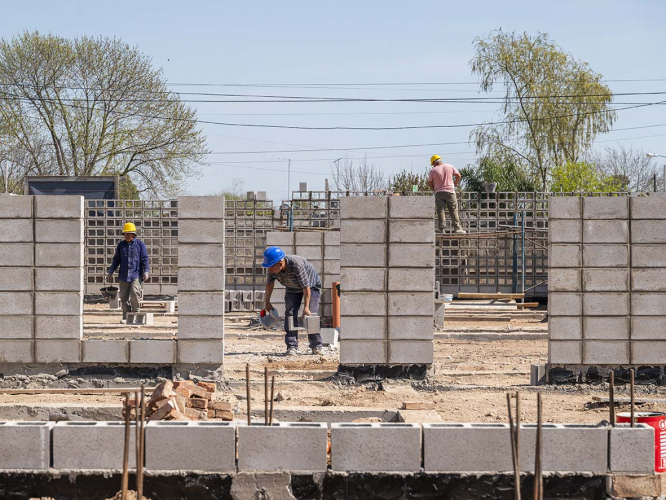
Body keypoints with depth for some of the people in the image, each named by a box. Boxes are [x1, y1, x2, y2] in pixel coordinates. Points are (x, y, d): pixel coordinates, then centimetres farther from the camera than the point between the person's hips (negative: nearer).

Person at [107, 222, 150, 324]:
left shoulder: (140, 244, 3)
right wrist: (111, 272, 19)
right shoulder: (121, 245, 13)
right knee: (124, 296, 2)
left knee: (135, 294, -16)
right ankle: (126, 317, 8)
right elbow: (116, 259, 20)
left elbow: (145, 259, 1)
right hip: (123, 275, 4)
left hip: (136, 274, -4)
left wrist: (146, 271, -10)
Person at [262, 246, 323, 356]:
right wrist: (267, 302, 1)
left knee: (310, 315, -14)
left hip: (312, 286, -5)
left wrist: (306, 307, -37)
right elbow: (269, 283, -2)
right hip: (293, 288, 5)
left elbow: (306, 287, -37)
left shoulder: (297, 264, -42)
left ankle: (316, 346, -2)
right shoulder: (273, 269, -25)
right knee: (290, 314, -11)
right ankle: (292, 346, -12)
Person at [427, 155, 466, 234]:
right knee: (454, 210, 4)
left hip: (439, 192, 0)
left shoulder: (433, 171, -1)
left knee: (440, 211, 2)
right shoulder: (450, 167, 3)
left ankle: (441, 229, -4)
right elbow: (458, 176, 6)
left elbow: (429, 183, 4)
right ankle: (457, 228, -2)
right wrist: (455, 183, 23)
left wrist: (434, 189, 22)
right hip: (450, 192, 0)